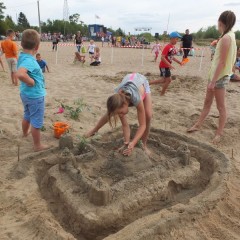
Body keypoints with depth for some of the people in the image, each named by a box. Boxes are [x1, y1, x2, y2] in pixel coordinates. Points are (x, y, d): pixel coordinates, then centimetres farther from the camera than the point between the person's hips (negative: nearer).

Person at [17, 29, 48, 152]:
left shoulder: (22, 56, 2)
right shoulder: (29, 60, -27)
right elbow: (20, 74, -45)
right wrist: (31, 82, -29)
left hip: (26, 94, 9)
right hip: (35, 96, -9)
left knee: (27, 116, 30)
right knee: (36, 122, 5)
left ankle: (25, 133, 54)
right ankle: (37, 146, 20)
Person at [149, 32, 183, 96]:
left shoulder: (173, 47, 7)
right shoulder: (167, 47, -21)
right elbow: (162, 57, -25)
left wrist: (179, 62, 10)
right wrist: (170, 65, -29)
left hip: (167, 66, 9)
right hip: (164, 66, -9)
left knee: (164, 80, 16)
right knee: (168, 80, -2)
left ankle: (148, 83, 23)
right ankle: (162, 94, 13)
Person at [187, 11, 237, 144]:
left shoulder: (225, 38, -18)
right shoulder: (230, 36, 11)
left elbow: (222, 62, -21)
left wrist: (213, 81, -20)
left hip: (220, 76, -10)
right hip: (217, 75, 10)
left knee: (221, 106, 0)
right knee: (207, 102, 16)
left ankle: (219, 134, 12)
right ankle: (198, 125, 27)